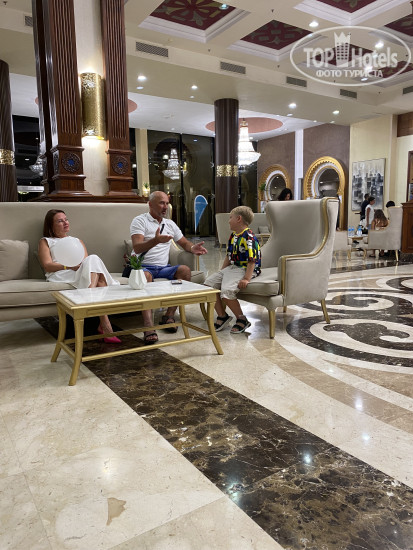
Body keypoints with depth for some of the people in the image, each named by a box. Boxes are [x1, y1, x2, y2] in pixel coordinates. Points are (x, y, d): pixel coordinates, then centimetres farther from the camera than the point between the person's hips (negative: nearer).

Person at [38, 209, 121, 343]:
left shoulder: (78, 241, 36)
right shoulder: (45, 241, 24)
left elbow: (87, 261, 19)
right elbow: (47, 266, 5)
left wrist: (83, 264, -8)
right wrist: (69, 266, -12)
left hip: (83, 272, 4)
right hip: (61, 275, -4)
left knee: (93, 259, -32)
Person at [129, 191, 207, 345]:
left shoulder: (170, 224, 20)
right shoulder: (140, 221, 1)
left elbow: (184, 243, 24)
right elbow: (137, 248, -12)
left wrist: (193, 248, -2)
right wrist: (155, 240, -32)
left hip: (163, 268, 5)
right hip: (143, 266, -5)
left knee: (185, 270, -23)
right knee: (145, 275, -39)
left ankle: (169, 315, -19)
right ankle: (148, 326, -48)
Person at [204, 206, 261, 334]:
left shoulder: (249, 238, -17)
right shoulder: (233, 236, 13)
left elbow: (252, 261, -21)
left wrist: (246, 279, -27)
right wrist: (221, 273, 14)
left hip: (245, 270, -10)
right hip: (231, 268, 10)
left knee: (227, 290, -28)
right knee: (209, 282, -1)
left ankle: (242, 319, -5)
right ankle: (222, 316, 8)